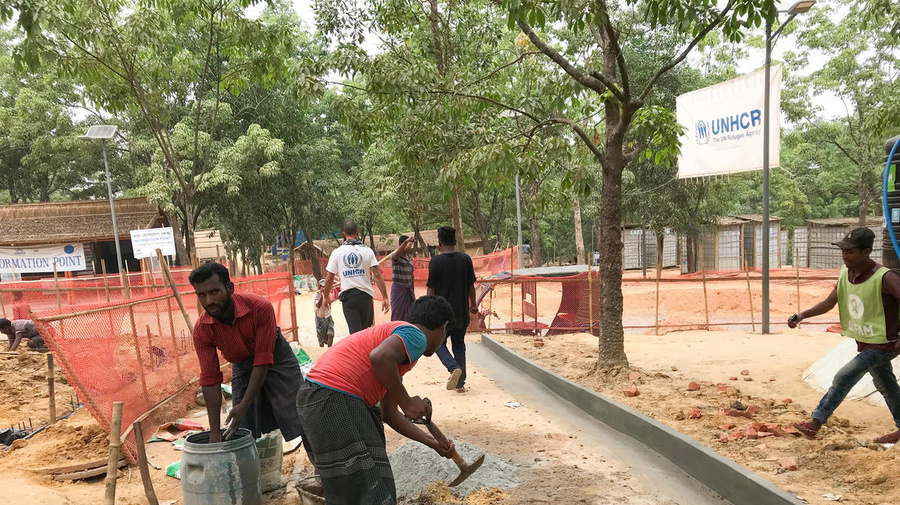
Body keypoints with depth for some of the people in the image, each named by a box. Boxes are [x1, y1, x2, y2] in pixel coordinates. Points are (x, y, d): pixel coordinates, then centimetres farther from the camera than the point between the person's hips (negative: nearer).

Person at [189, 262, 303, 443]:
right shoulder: (201, 330, -24)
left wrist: (245, 405, -32)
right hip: (241, 365, 3)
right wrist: (215, 431, -22)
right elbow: (210, 379, -20)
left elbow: (263, 361, -29)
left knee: (298, 420, -5)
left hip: (275, 357, -3)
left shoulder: (260, 307, -34)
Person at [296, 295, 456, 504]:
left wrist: (434, 443, 33)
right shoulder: (416, 336, -4)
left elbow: (389, 415, 27)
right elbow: (380, 357, -27)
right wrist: (407, 402, -13)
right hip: (335, 402, -10)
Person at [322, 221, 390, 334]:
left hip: (348, 296, 0)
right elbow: (377, 275, -5)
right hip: (365, 295, 0)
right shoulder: (367, 251, 1)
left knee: (355, 331, -2)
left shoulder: (337, 252, 1)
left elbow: (329, 278, 4)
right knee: (366, 331, 15)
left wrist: (326, 297, 19)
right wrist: (385, 298, -1)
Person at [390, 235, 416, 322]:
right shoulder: (395, 257, -9)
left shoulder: (410, 258, 11)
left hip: (409, 288, 6)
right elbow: (396, 255, -34)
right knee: (398, 315, -1)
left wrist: (413, 288, 17)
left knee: (410, 314, 7)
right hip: (398, 288, -6)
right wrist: (406, 242, -48)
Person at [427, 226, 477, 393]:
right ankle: (460, 383, 15)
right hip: (462, 312, 4)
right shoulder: (465, 259, 0)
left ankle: (454, 368, -13)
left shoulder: (436, 261, -11)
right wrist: (473, 304, 20)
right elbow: (471, 285, 6)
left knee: (439, 343, 13)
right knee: (459, 345, 15)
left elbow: (431, 289, -7)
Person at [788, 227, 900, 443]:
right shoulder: (845, 273, -4)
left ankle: (816, 422, -5)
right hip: (864, 343, 8)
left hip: (882, 344, -8)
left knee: (844, 377, -13)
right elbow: (829, 303, 0)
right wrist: (801, 316, -13)